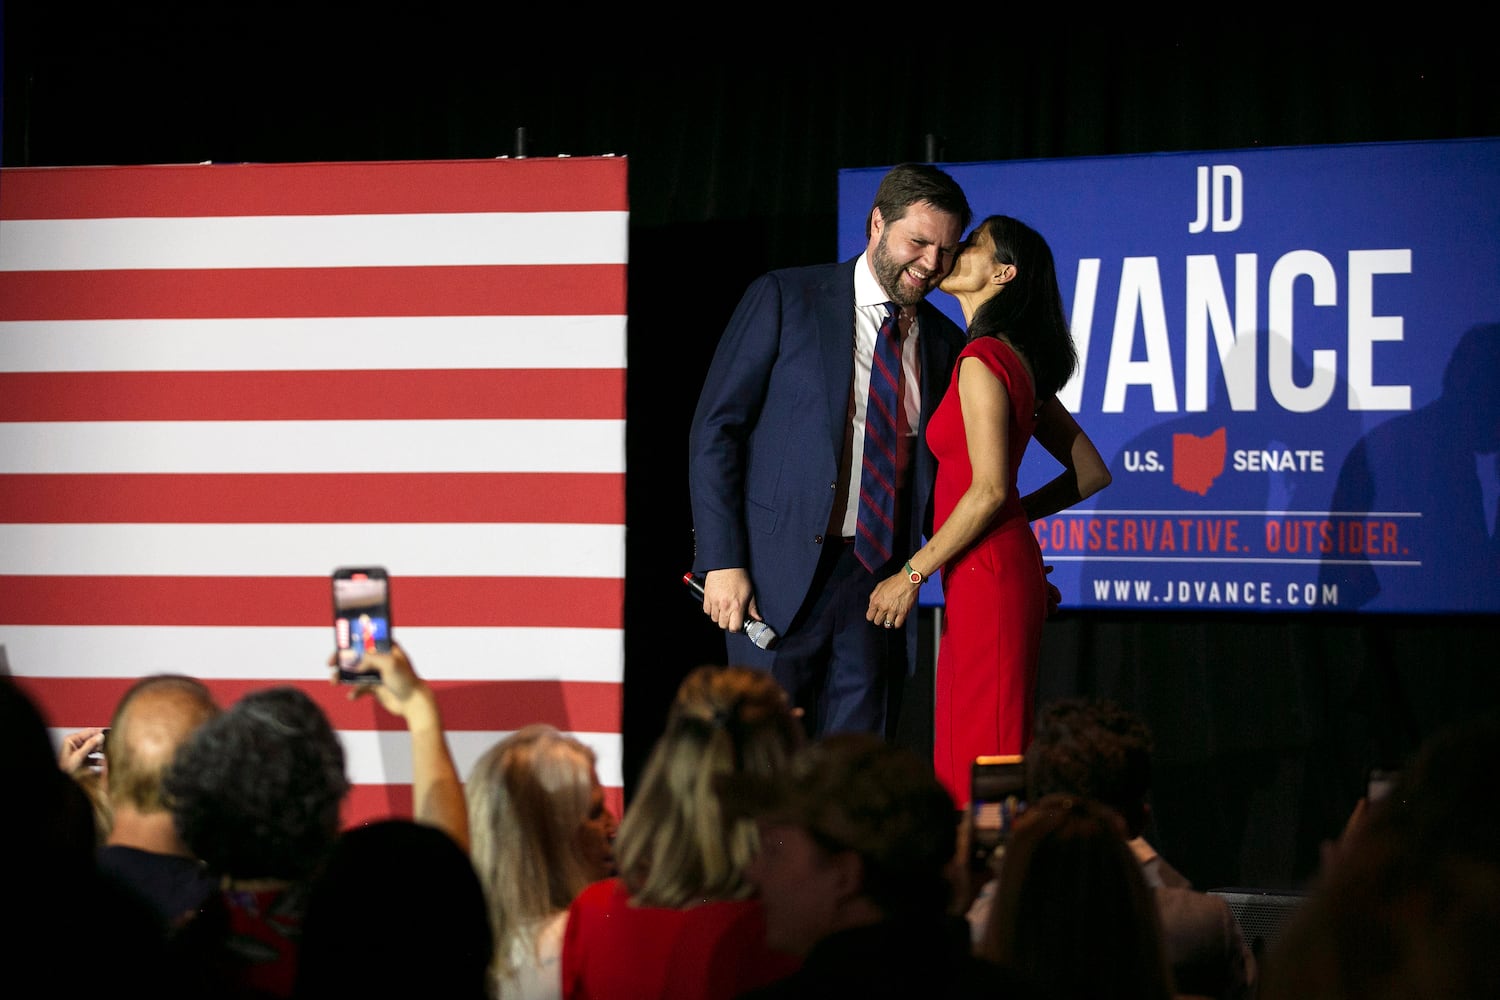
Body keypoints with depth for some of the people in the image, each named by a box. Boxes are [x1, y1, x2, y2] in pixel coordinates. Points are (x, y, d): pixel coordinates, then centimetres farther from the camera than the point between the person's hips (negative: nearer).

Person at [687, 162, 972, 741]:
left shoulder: (942, 343, 13)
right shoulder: (785, 299, -1)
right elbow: (713, 430, -3)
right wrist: (722, 562, -11)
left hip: (877, 582, 4)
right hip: (780, 578, -4)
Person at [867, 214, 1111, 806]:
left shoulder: (983, 360, -12)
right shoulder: (1022, 362, 16)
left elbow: (989, 490, -19)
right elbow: (1090, 472, 17)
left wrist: (912, 574, -14)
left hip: (986, 574, -10)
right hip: (1001, 568, 10)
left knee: (983, 757, -8)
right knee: (963, 760, 11)